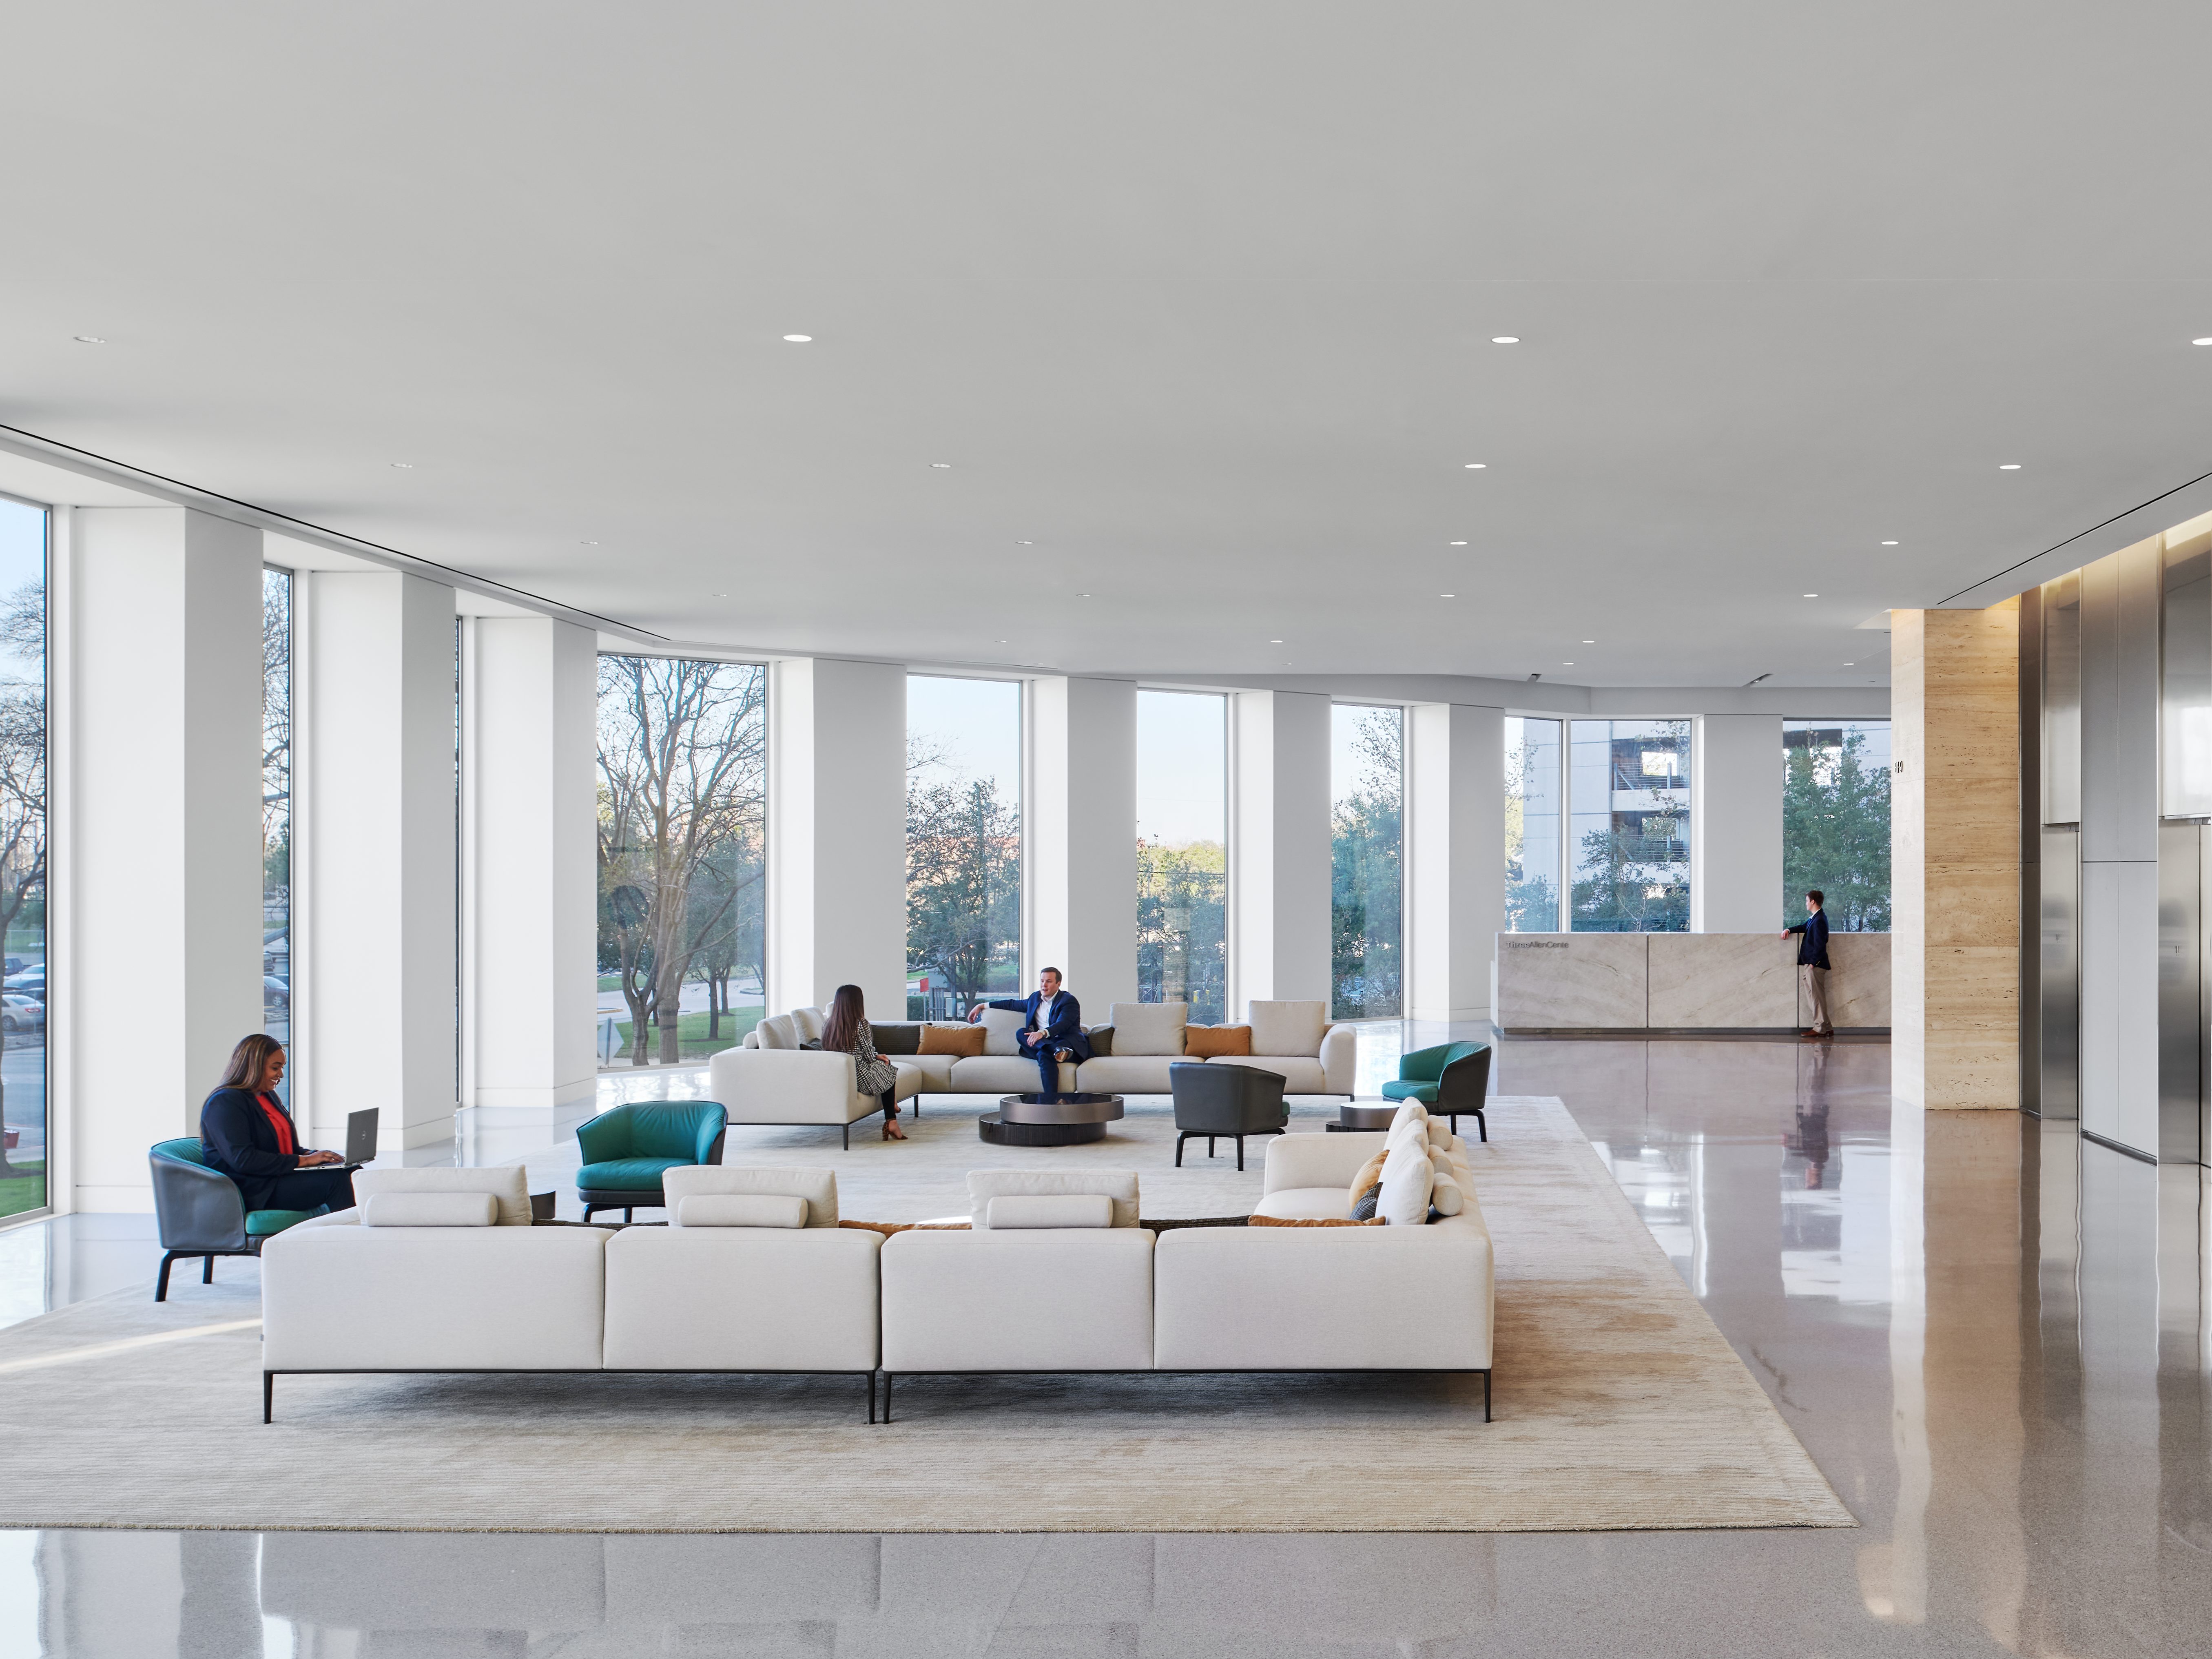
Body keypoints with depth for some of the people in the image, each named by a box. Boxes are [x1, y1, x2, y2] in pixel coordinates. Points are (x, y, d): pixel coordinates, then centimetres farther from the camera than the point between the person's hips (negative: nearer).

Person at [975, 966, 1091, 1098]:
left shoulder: (1069, 1001, -3)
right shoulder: (1036, 998, 20)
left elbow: (1062, 1025, -22)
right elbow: (1013, 1004, 36)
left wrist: (1043, 1033, -42)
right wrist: (982, 1006, 35)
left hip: (1070, 1044, -6)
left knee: (1044, 1054, -36)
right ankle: (1058, 1051, -49)